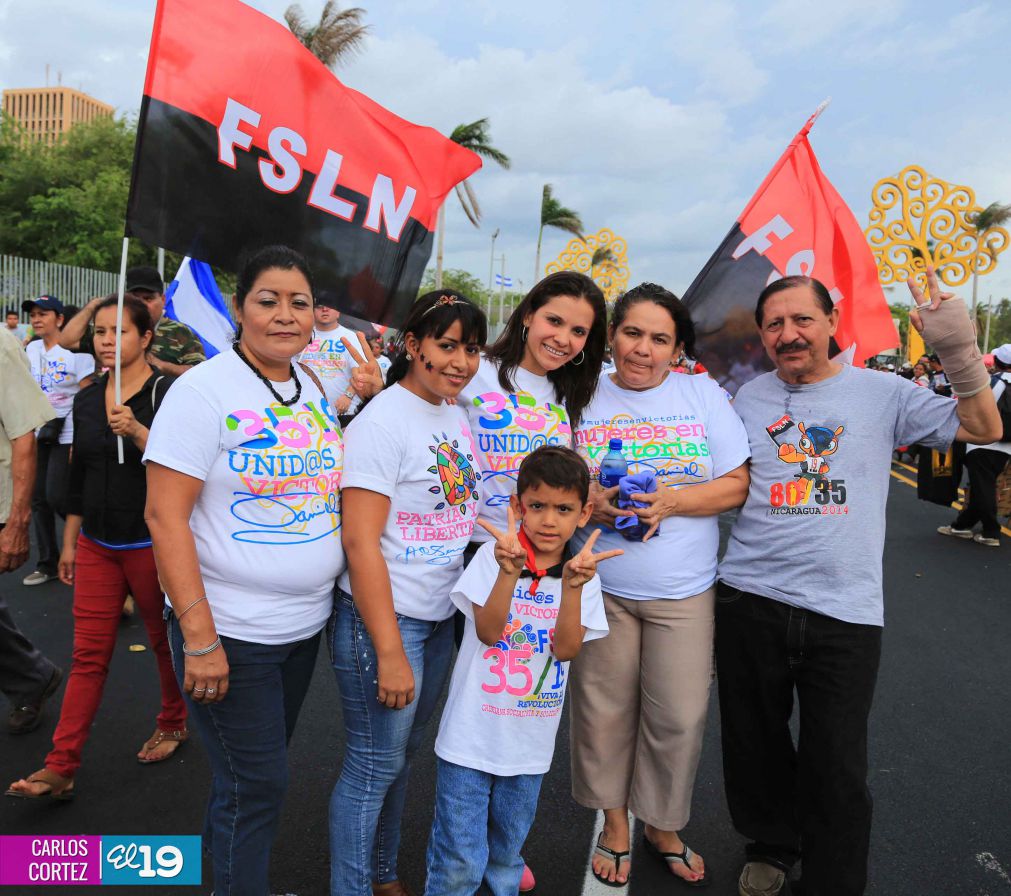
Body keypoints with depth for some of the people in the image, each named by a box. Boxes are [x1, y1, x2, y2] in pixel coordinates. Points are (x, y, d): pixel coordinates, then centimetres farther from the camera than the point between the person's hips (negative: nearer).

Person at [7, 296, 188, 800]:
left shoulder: (168, 394, -11)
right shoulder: (87, 400, 7)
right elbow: (78, 475, 14)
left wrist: (137, 432, -31)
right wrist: (70, 542, 15)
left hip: (152, 544, -5)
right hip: (97, 545, 5)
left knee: (165, 640, 13)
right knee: (88, 655, 7)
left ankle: (173, 723, 35)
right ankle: (61, 768, 13)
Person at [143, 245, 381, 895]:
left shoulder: (317, 387, 5)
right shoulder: (205, 390, -14)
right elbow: (165, 515, -18)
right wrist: (199, 639, -21)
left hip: (306, 622, 7)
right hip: (231, 633, -6)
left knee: (261, 771, 22)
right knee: (258, 783, 4)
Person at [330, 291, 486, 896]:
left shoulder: (458, 419, 6)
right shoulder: (383, 421, -16)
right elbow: (361, 541, -20)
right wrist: (390, 653, -20)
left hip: (440, 618, 8)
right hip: (382, 619, -7)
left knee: (404, 752, 20)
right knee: (374, 766, 4)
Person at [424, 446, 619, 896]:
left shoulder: (583, 574, -3)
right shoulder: (493, 556, -11)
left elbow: (566, 647, -15)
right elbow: (488, 631, -21)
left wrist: (572, 585, -30)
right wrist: (510, 571, -36)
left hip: (529, 745, 3)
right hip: (471, 738, -3)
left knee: (506, 855, 22)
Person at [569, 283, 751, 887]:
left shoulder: (704, 395, 2)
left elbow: (738, 485, -1)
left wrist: (671, 501, -17)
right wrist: (590, 502, -17)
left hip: (683, 591, 0)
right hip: (599, 586, 1)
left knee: (679, 717, 6)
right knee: (604, 712, 10)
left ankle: (664, 827, 32)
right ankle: (615, 825, 34)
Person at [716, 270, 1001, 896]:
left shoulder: (882, 393, 2)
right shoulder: (748, 400, 6)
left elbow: (983, 429, 0)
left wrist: (960, 352, -13)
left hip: (845, 611, -2)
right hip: (750, 602, 2)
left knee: (838, 768, 5)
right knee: (755, 745, 17)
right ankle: (772, 845, 43)